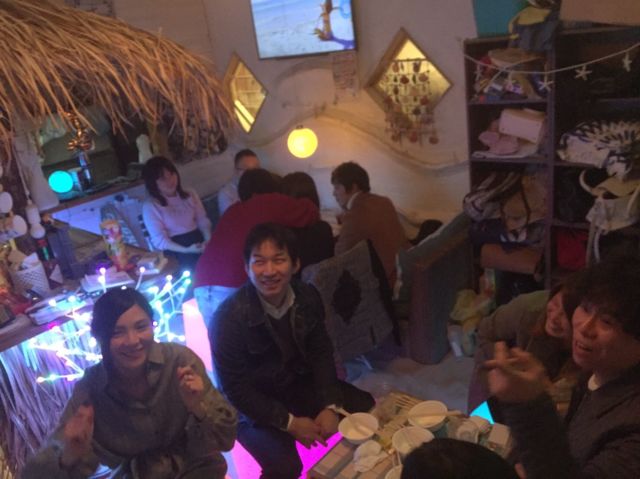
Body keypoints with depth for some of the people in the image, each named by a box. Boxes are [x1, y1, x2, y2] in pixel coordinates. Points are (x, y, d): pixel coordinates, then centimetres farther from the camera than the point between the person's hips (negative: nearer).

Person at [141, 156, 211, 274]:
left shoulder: (190, 195, 16)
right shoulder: (150, 206, 0)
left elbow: (203, 220, 11)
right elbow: (159, 240, -6)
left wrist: (208, 239, -11)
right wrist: (186, 250, -20)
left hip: (199, 241, 5)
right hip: (175, 249, -4)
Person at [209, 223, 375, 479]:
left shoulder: (307, 297, -12)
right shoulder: (228, 318, -27)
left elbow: (321, 354, 0)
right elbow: (235, 390, -20)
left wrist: (329, 406, -13)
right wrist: (289, 423, -20)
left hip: (302, 385, 5)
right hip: (254, 407, -5)